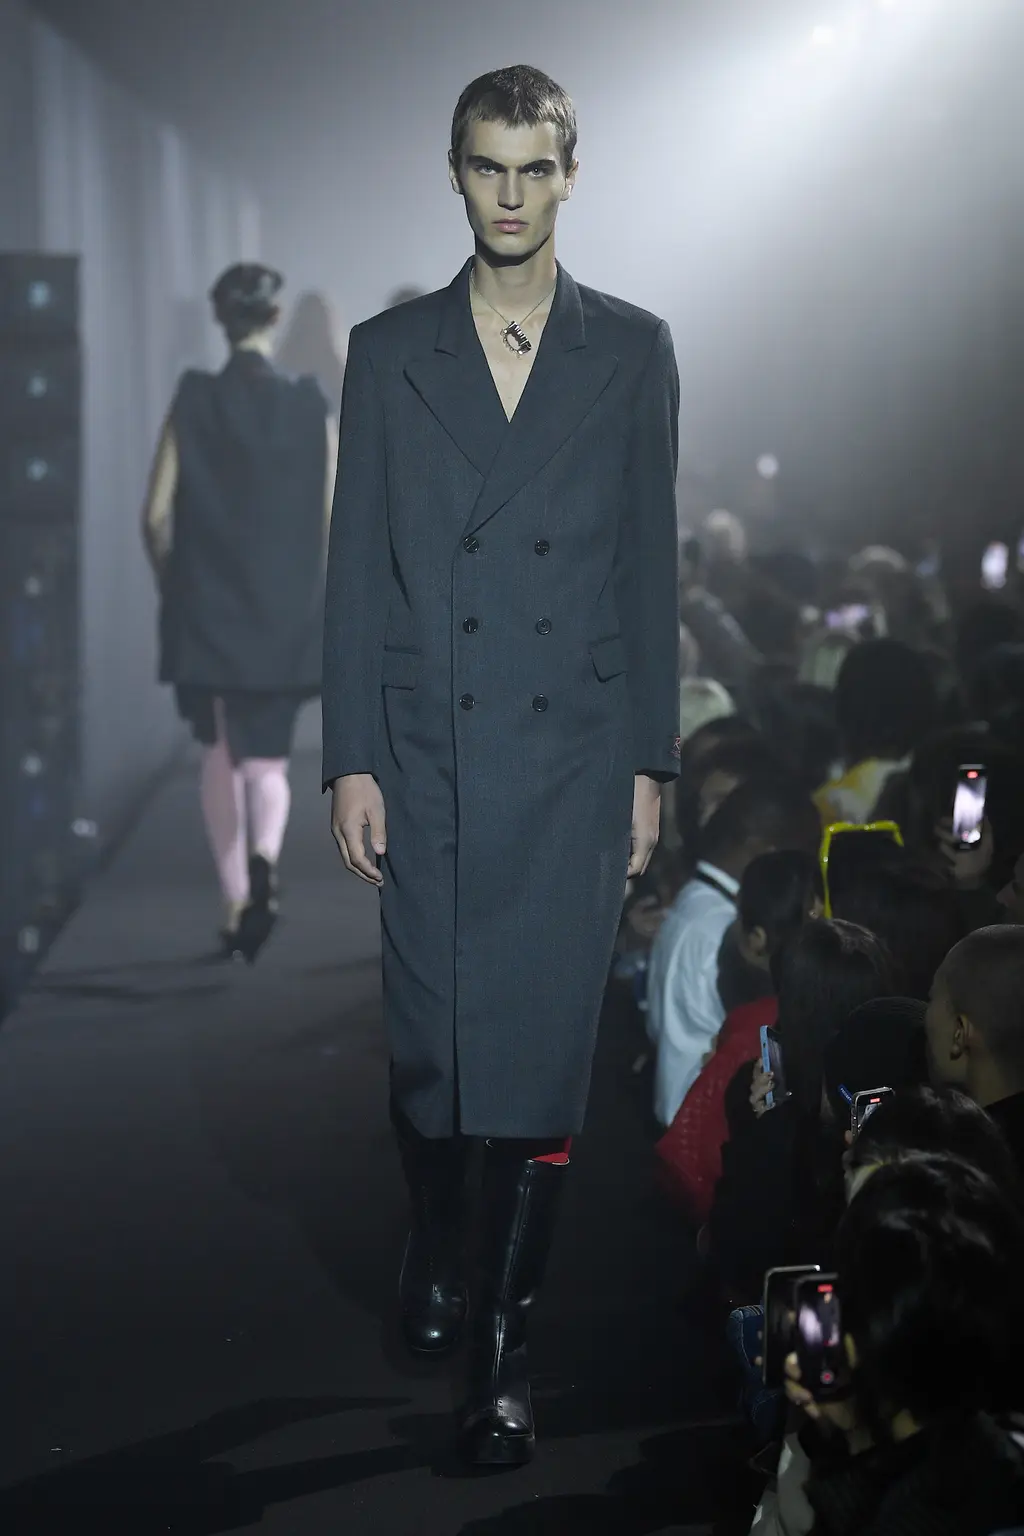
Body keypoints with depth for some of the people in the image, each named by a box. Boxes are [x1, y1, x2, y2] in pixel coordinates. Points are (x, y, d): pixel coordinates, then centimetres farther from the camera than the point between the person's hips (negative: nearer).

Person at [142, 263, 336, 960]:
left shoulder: (193, 403, -4)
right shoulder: (311, 408, -4)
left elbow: (156, 515, -5)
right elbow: (335, 519, -4)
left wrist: (173, 585, 10)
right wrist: (318, 597, 8)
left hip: (205, 611, 0)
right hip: (287, 616, 0)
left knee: (220, 756, 16)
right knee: (267, 758, 9)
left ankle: (238, 906, 16)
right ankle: (264, 857, -21)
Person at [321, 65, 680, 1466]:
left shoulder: (631, 352, 5)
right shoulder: (389, 353, 6)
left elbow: (650, 565, 5)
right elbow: (358, 567, 5)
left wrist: (649, 761, 2)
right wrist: (351, 759, 0)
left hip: (573, 758, -1)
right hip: (427, 758, 1)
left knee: (544, 1049, -3)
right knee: (427, 1042, 7)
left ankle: (504, 1340, 5)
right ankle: (431, 1253, 33)